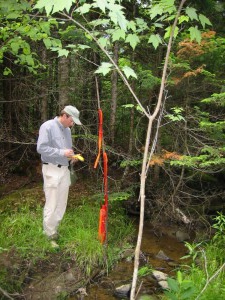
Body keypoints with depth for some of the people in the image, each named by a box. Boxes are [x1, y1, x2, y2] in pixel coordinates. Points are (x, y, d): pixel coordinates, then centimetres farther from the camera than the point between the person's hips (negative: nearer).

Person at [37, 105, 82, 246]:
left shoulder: (67, 130, 13)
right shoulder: (48, 126, -11)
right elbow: (41, 148, -18)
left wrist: (72, 156, 1)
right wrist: (62, 153, -21)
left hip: (65, 169, 8)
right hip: (52, 170, -8)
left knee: (62, 204, 12)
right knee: (52, 205, -5)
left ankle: (55, 230, 24)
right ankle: (50, 236, 5)